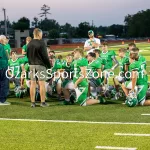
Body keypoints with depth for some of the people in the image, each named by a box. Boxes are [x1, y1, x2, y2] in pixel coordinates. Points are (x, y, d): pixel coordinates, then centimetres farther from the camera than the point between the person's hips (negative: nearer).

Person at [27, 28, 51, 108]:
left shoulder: (29, 44, 7)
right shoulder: (41, 43, -12)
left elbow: (28, 56, 13)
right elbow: (45, 56, -12)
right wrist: (49, 65, -2)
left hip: (32, 65, 6)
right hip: (40, 65, -6)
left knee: (33, 84, 7)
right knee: (42, 84, -2)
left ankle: (32, 102, 10)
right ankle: (43, 102, -1)